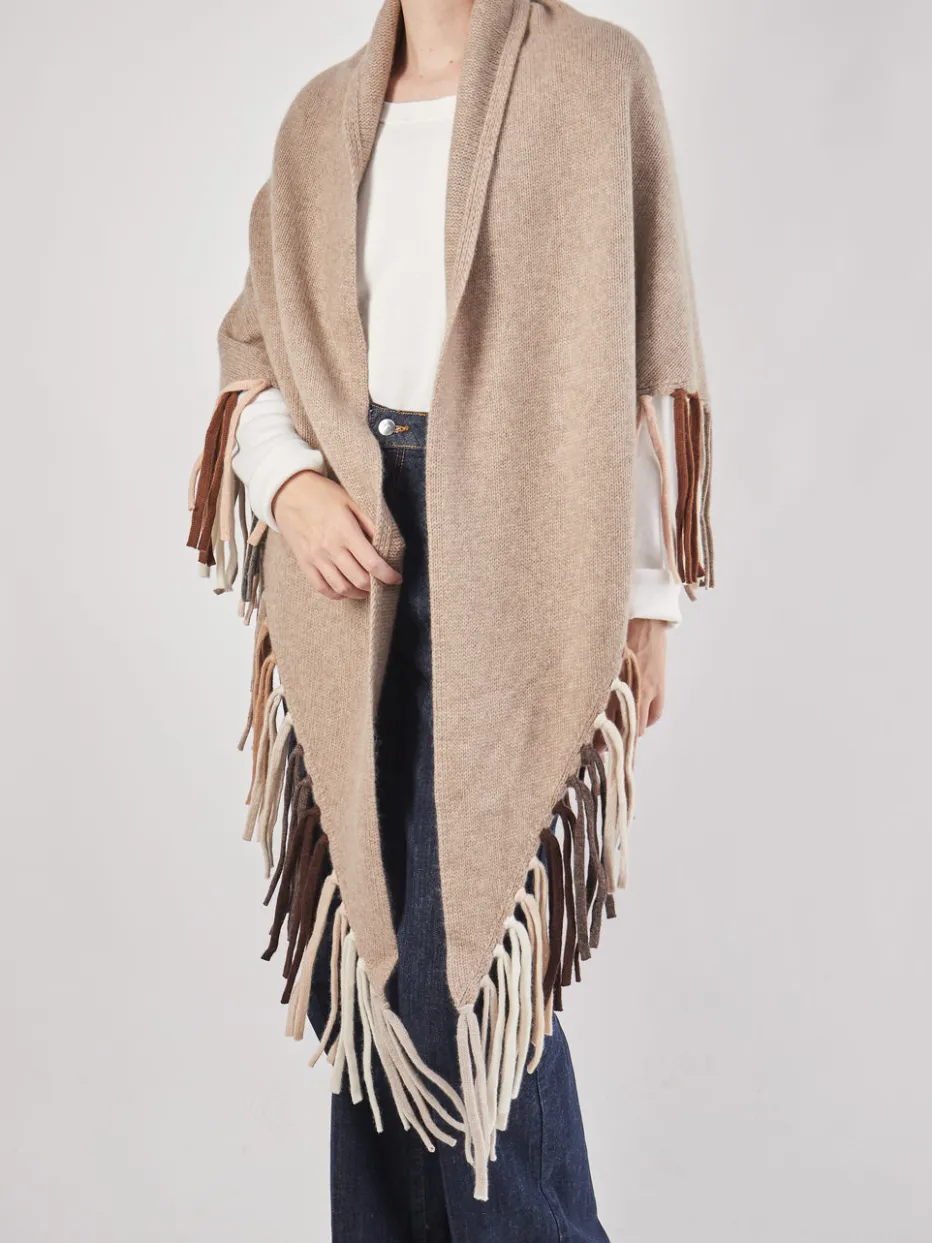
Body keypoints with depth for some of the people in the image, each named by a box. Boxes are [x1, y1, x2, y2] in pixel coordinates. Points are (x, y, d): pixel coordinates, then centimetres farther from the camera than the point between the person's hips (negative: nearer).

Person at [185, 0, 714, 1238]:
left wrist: (648, 595, -4)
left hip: (506, 553, -4)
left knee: (469, 940, -6)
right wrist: (290, 484, -4)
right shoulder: (325, 117, 15)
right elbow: (254, 347, 17)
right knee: (366, 929, 8)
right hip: (349, 569, 5)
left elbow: (645, 346, -1)